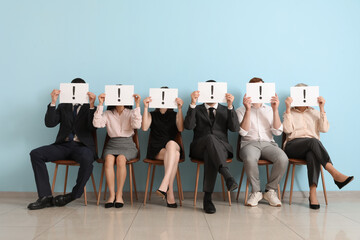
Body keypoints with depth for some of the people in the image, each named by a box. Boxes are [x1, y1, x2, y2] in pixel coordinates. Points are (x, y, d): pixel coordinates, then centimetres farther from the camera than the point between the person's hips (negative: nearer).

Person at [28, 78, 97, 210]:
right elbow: (49, 123, 4)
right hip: (63, 145, 4)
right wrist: (53, 102, -5)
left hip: (82, 146, -3)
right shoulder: (63, 107, 20)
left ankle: (74, 194, -15)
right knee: (35, 154, -19)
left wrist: (92, 105, -15)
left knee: (87, 159, -38)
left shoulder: (90, 108, 13)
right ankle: (45, 197, -18)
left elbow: (93, 127, -6)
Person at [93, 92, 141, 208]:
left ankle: (119, 195, -25)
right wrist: (100, 104, -8)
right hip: (112, 145, 1)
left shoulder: (131, 113, 10)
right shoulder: (108, 114, 12)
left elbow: (137, 125, -11)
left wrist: (137, 105, -13)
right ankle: (112, 195, -27)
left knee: (121, 159, -32)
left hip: (127, 145, -1)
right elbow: (97, 124, -7)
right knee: (109, 159, -31)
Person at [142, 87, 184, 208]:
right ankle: (170, 193, -38)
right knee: (174, 155, -35)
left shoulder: (175, 115, 18)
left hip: (174, 147, 1)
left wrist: (180, 109, -14)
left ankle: (164, 185, -48)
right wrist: (145, 108, -10)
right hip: (156, 150, -1)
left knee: (171, 143, -38)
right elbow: (144, 127, -6)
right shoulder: (152, 115, 17)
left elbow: (181, 128, -6)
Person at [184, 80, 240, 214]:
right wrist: (193, 104, -11)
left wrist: (230, 106, -8)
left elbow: (235, 128, 1)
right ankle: (227, 175, -50)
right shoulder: (197, 110, 18)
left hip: (221, 148, 1)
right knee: (210, 138, -36)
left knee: (209, 153, -37)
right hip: (199, 149, -1)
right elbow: (188, 126, -4)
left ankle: (208, 197, -38)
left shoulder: (225, 111, 21)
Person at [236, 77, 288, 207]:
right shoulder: (241, 110, 13)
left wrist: (275, 110, -4)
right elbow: (243, 132, -4)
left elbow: (277, 132, 6)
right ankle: (256, 191, -14)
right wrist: (248, 110, -10)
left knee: (283, 159, -31)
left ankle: (270, 190, -9)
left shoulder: (270, 110, 20)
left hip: (268, 143, 3)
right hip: (250, 143, -2)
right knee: (250, 159, -38)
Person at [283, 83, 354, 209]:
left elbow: (324, 129, 6)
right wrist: (288, 108, -3)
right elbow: (288, 130, -2)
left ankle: (313, 194, -45)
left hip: (312, 147, 1)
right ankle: (335, 174, -42)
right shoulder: (289, 113, 19)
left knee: (312, 154, -37)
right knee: (313, 141, -35)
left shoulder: (315, 113, 24)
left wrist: (322, 109, 3)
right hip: (293, 146, -1)